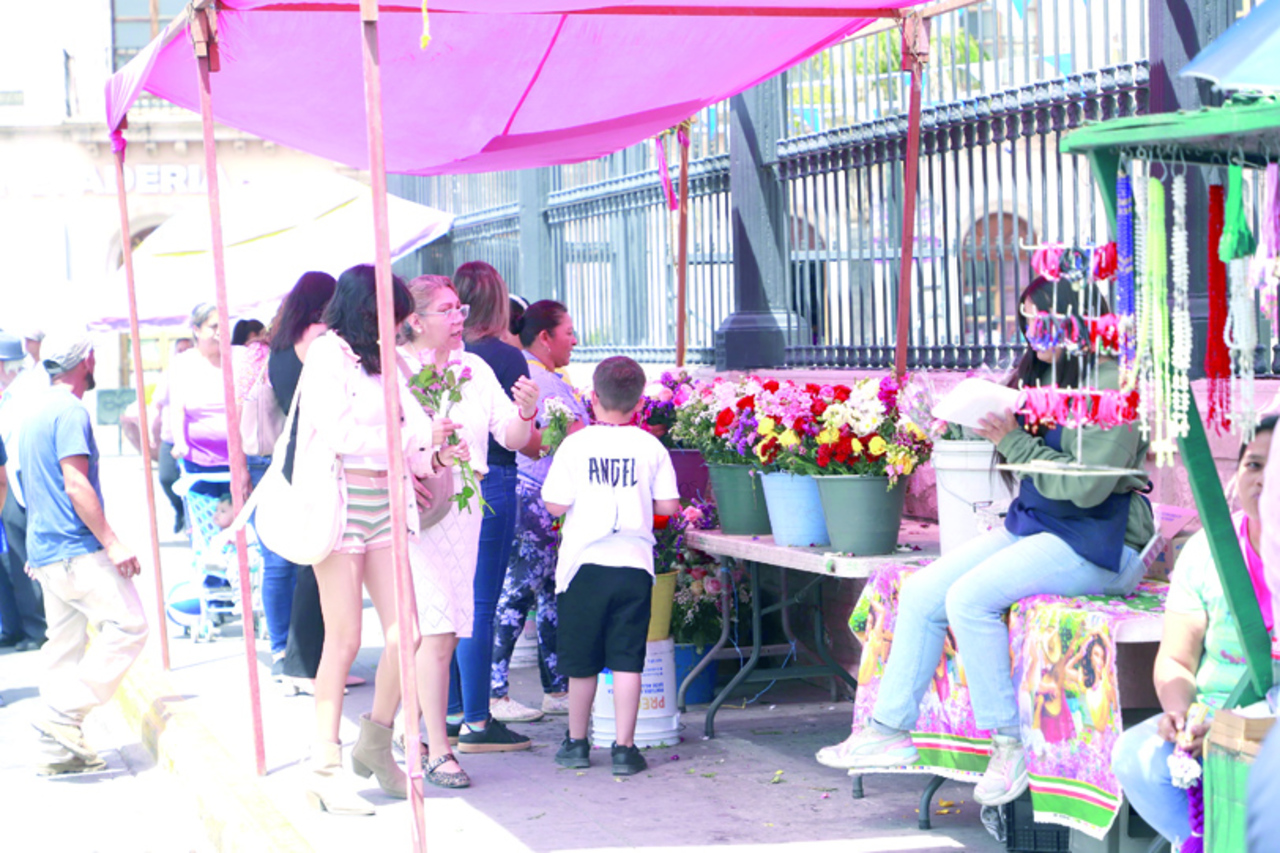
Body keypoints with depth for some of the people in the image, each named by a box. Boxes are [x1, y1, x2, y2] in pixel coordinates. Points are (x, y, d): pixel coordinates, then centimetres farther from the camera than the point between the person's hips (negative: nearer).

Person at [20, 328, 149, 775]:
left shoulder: (36, 409, 17)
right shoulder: (70, 412, -13)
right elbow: (76, 485, -21)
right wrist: (112, 542, -21)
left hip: (45, 549, 10)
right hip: (77, 550, -10)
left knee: (65, 643, 11)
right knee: (128, 625, -8)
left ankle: (57, 748, 11)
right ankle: (64, 714, -11)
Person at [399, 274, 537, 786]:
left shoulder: (475, 368, 12)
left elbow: (512, 438, 10)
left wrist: (526, 413, -11)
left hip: (466, 503, 6)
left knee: (443, 629, 8)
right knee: (437, 629, -12)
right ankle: (438, 751, -9)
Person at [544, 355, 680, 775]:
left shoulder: (575, 445, -6)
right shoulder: (651, 447, -1)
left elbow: (555, 505, -6)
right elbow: (668, 505, 1)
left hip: (585, 563, 0)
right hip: (633, 565, 1)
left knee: (581, 662, 11)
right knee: (626, 660, 3)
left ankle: (576, 742, 22)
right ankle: (624, 747, 1)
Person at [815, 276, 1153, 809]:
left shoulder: (1111, 385, -15)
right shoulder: (1043, 375, 13)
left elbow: (1085, 485, -21)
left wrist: (1014, 441, -18)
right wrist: (999, 432, -3)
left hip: (1097, 542, -9)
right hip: (1033, 526, 9)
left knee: (970, 598, -26)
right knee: (921, 591, -5)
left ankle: (1010, 744, -14)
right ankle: (891, 730, 1)